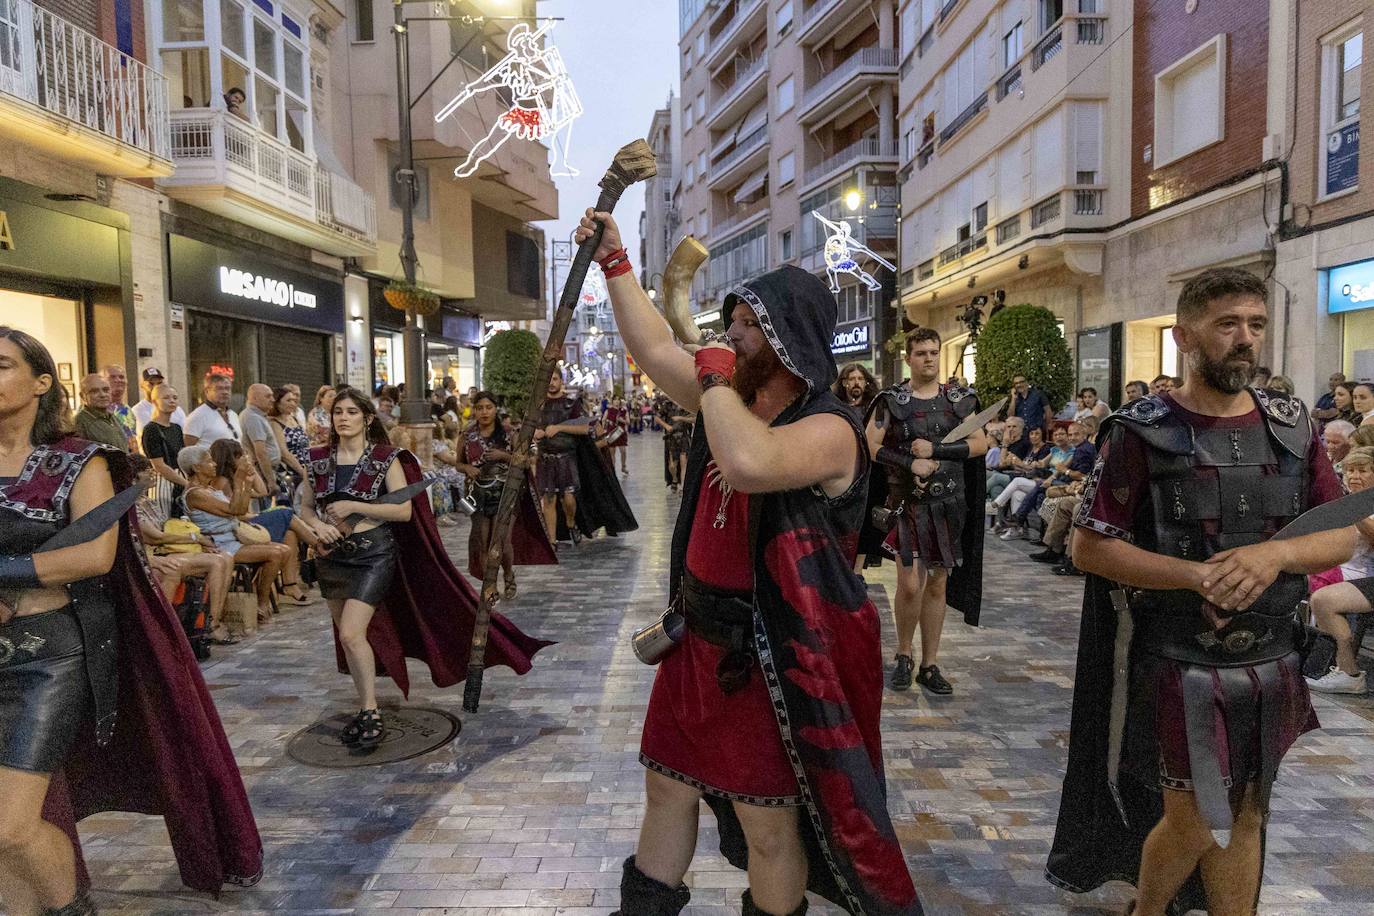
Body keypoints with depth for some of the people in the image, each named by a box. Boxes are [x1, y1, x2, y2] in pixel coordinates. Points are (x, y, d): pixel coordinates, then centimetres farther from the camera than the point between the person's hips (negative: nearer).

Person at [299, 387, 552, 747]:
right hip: (332, 556, 5)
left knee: (351, 633, -17)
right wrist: (317, 525, -10)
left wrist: (353, 506, -18)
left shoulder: (385, 457, -8)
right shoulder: (319, 458, 4)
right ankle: (366, 708, 30)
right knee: (348, 636, 14)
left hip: (373, 554, -5)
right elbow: (305, 507, 12)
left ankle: (371, 714, -2)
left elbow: (404, 510, -13)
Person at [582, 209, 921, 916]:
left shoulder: (829, 429, -19)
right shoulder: (733, 400, 6)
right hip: (700, 636, 8)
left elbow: (749, 464, -39)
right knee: (667, 790, 22)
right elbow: (654, 349, 12)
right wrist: (615, 263, 12)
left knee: (770, 828, 8)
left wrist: (715, 376, -23)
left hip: (773, 656, -8)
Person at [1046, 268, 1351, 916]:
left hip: (1272, 664, 5)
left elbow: (1342, 535, 5)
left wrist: (1272, 553, -17)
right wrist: (1197, 575, -23)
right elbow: (1088, 546, -12)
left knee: (1245, 816, 17)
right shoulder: (1143, 431, -11)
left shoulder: (1292, 425, 4)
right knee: (1194, 822, 5)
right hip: (1180, 665, -4)